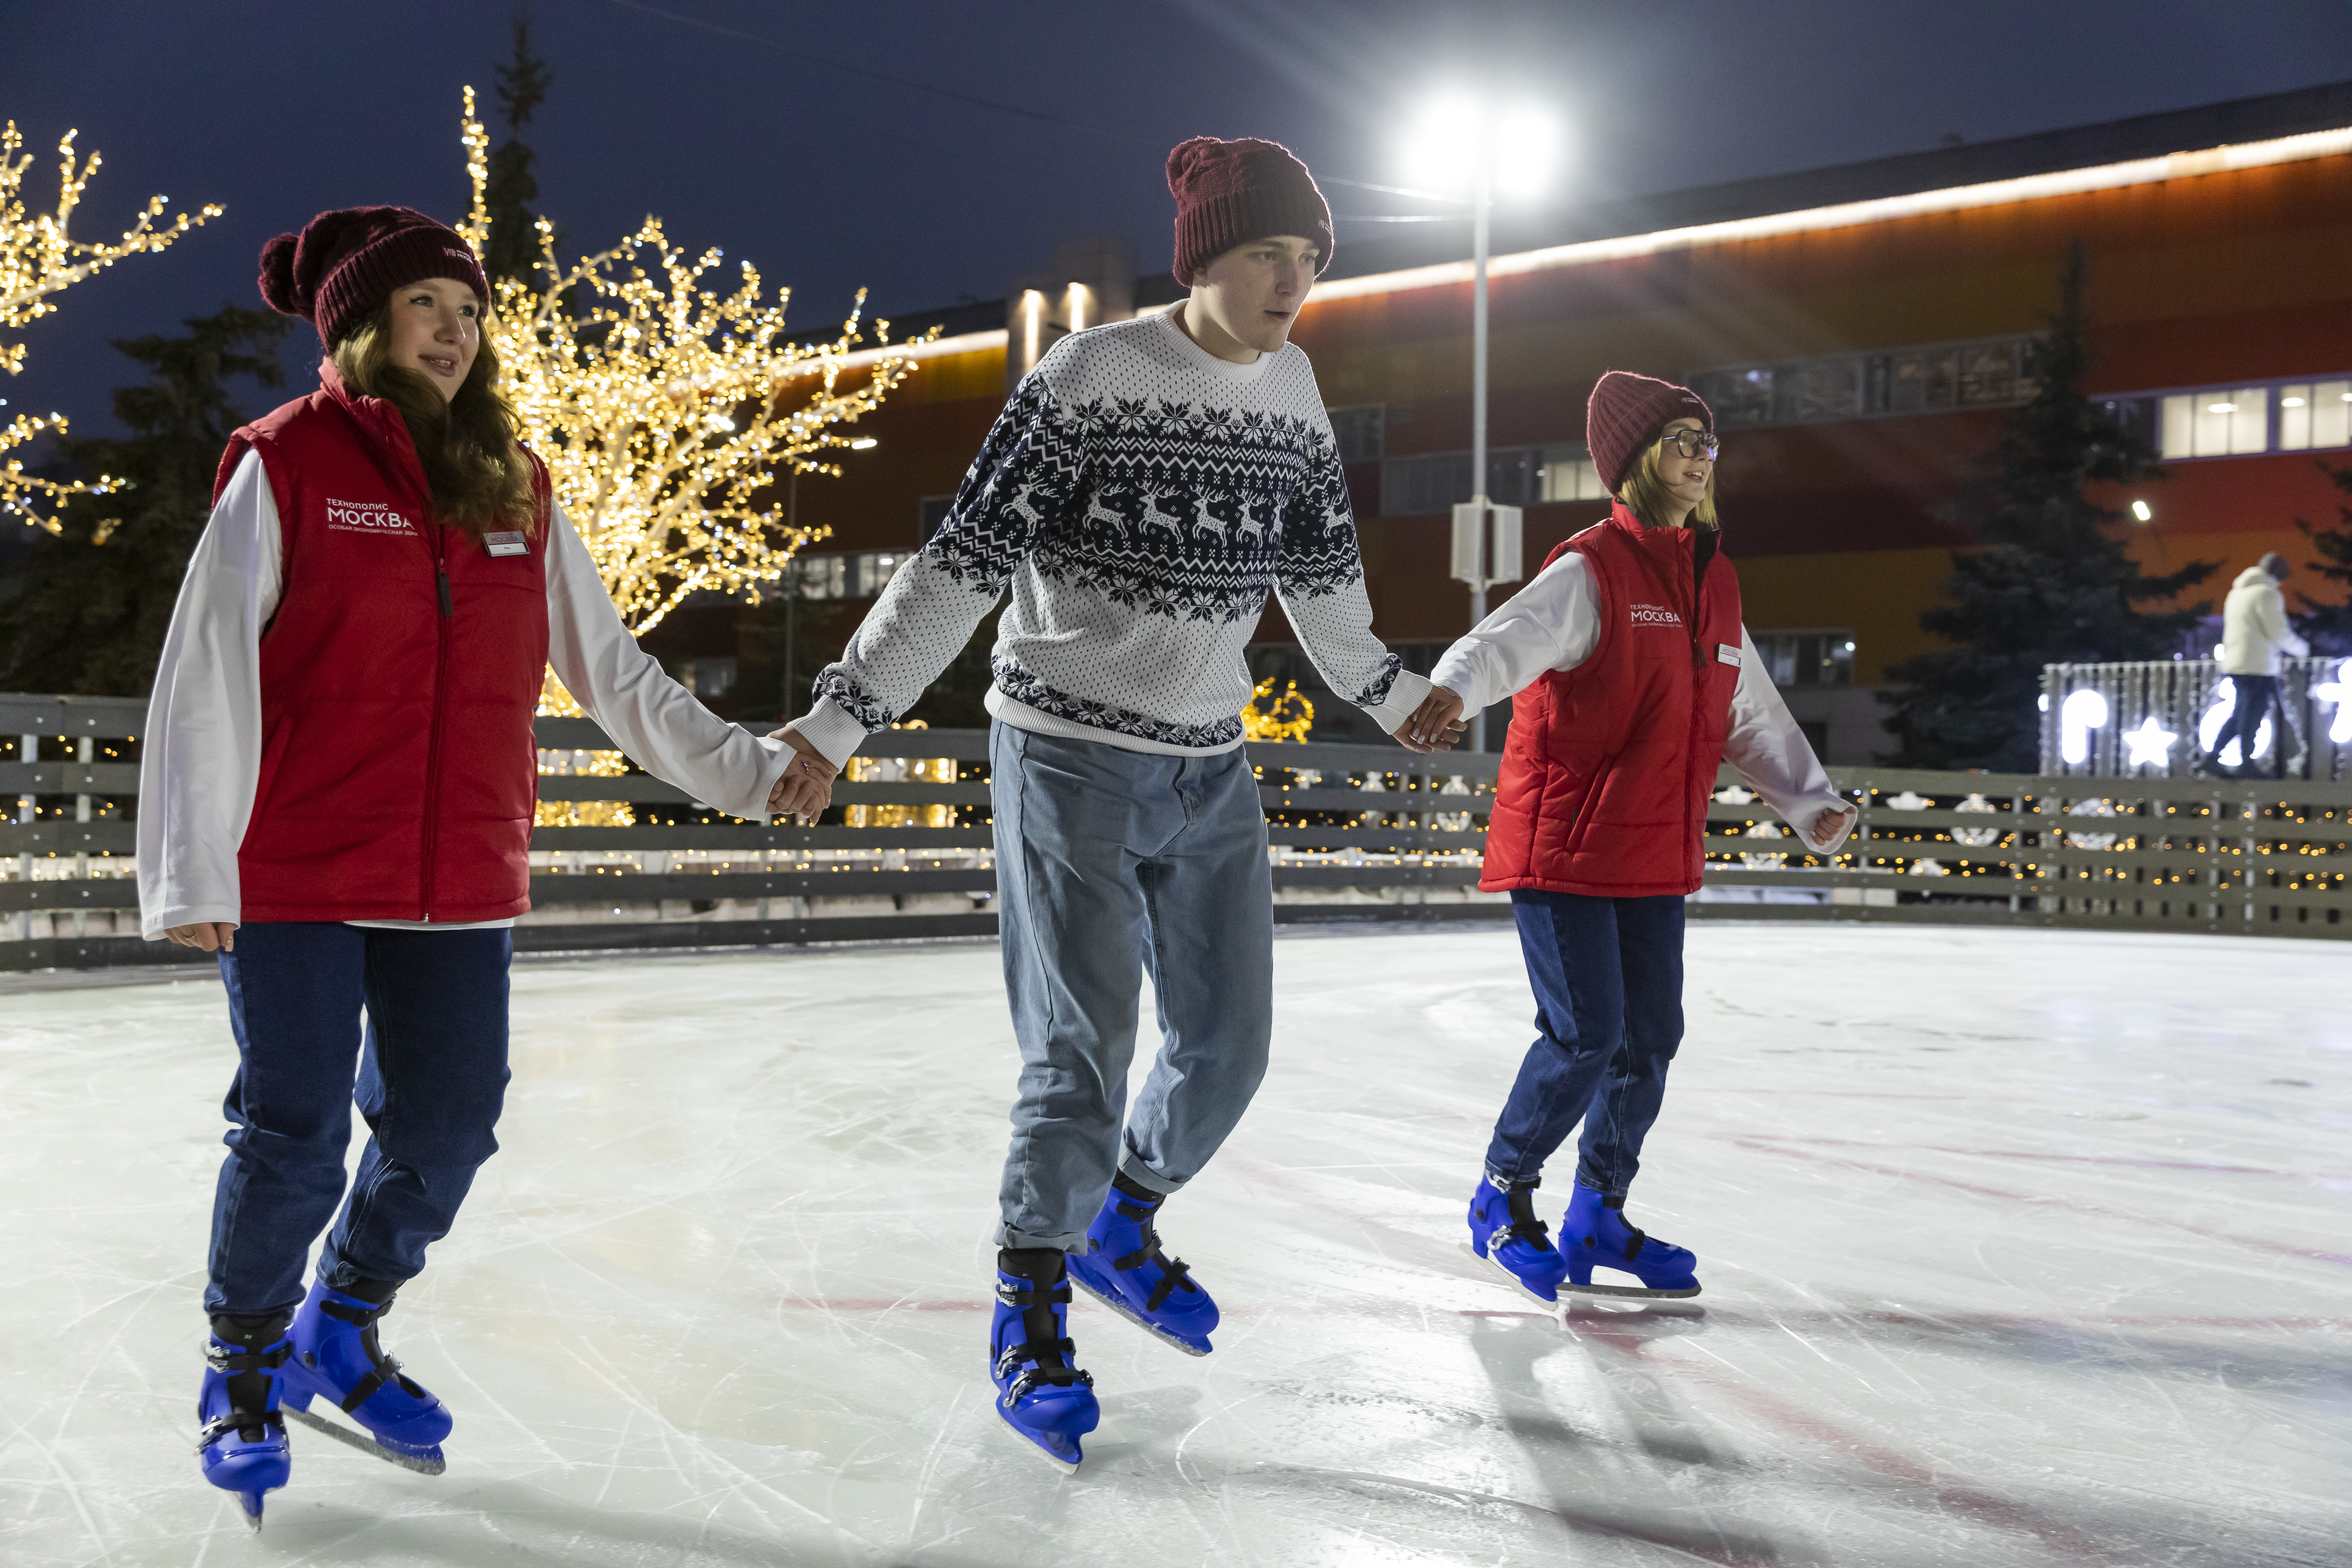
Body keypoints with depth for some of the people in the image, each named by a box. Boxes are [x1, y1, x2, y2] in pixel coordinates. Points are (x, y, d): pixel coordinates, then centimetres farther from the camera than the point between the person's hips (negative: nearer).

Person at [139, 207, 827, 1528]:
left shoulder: (519, 491, 10)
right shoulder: (287, 465, -4)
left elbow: (610, 670, 13)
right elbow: (206, 675, -7)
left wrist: (749, 771, 10)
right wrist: (195, 871, -11)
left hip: (461, 881, 5)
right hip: (296, 878, -4)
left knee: (448, 1130, 8)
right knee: (296, 1138, -1)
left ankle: (342, 1337, 34)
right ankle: (245, 1370, 25)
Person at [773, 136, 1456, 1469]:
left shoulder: (1294, 387, 4)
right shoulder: (1092, 375, -14)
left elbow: (1319, 573, 18)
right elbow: (966, 562, -15)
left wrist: (1393, 694, 29)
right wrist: (839, 718, -17)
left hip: (1211, 773, 6)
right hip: (1071, 762, -6)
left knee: (1228, 1046, 11)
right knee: (1084, 1058, -7)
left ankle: (1121, 1228, 38)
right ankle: (1031, 1313, 13)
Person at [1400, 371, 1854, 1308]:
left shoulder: (1715, 581, 14)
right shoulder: (1590, 570, -9)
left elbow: (1751, 714, 22)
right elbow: (1513, 637, -28)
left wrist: (1809, 803, 16)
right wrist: (1456, 687, -47)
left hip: (1657, 857, 7)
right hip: (1561, 848, -7)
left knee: (1650, 1039, 9)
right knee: (1586, 1034, -10)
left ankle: (1597, 1217, 26)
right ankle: (1503, 1197, 12)